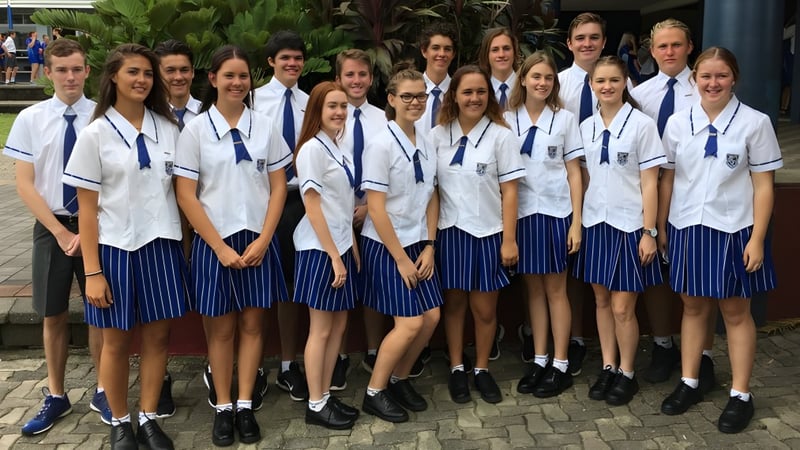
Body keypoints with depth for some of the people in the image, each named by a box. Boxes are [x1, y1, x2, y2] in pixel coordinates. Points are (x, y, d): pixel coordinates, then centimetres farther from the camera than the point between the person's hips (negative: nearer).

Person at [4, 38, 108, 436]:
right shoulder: (30, 119, -2)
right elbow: (25, 185, -2)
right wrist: (61, 232, -9)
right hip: (51, 227, 1)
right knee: (53, 315, 11)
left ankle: (102, 391, 24)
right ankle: (55, 396, 25)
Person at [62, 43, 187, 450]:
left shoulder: (167, 129, 4)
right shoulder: (95, 134, -5)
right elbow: (87, 209, -5)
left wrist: (185, 243, 4)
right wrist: (92, 271, -9)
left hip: (161, 245, 3)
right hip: (115, 247, -2)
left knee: (158, 335, 7)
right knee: (116, 339, 8)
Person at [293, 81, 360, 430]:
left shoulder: (338, 149, 12)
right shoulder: (312, 148, -13)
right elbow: (313, 207, -17)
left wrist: (352, 248, 13)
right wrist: (334, 255, -18)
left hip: (341, 246, 8)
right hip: (320, 249, -8)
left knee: (338, 325, 12)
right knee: (321, 329, 0)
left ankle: (326, 396, 22)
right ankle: (315, 405, 11)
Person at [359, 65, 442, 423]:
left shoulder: (426, 141, 3)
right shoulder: (381, 144, -16)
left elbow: (431, 197, 8)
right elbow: (376, 209, -17)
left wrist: (429, 247, 1)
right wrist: (401, 258, -14)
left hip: (417, 243, 6)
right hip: (386, 245, -6)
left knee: (431, 317, 4)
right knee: (410, 323, -7)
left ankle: (399, 380, 26)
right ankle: (374, 393, 12)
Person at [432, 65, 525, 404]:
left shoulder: (500, 135, -4)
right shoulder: (438, 135, 1)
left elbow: (509, 191, -4)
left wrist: (509, 239, -8)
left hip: (488, 232, -1)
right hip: (450, 231, 2)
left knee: (485, 309, 6)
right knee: (454, 303, 11)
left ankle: (482, 370, 25)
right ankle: (457, 369, 27)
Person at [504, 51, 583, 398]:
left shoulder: (565, 119, 1)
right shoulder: (507, 120, 4)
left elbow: (574, 174, 1)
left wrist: (576, 222, -5)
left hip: (555, 212, -2)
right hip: (521, 213, 2)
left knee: (555, 288, 4)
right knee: (533, 288, 9)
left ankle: (560, 365, 14)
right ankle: (539, 361, 20)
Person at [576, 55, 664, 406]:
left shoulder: (642, 124, -8)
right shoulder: (586, 127, 6)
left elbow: (649, 182, -8)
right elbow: (584, 178, 11)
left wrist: (649, 232, -11)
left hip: (628, 225, -4)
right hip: (595, 223, 5)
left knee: (623, 307, 1)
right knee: (602, 301, 12)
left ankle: (627, 374, 19)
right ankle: (608, 368, 26)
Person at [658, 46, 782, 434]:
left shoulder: (754, 123, -6)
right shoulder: (677, 123, 2)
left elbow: (763, 186, -6)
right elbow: (667, 178, 8)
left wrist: (757, 239, -9)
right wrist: (660, 227, 7)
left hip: (733, 230, -3)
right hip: (687, 227, 3)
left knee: (735, 311, 7)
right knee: (693, 306, 13)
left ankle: (740, 395, 20)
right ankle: (688, 383, 26)